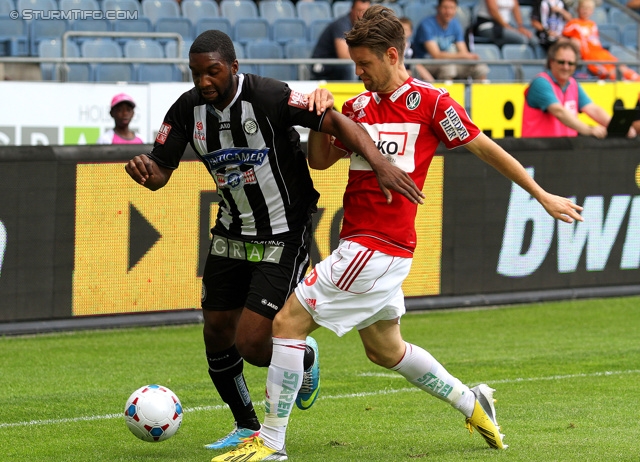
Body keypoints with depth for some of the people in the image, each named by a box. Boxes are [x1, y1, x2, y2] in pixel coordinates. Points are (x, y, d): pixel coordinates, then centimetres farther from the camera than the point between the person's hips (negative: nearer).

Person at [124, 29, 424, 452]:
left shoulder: (268, 97, -23)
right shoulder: (188, 109, -6)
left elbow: (336, 122, -25)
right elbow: (160, 172, -2)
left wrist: (382, 165, -37)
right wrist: (144, 171, -27)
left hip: (284, 238, -6)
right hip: (232, 234, 6)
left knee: (251, 344, -11)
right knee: (217, 333, 9)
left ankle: (304, 358, 24)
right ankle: (247, 426, 31)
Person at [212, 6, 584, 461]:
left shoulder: (431, 102, -7)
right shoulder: (358, 107, 12)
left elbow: (486, 148, 1)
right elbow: (320, 160, 15)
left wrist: (544, 196, 7)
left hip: (377, 248, -8)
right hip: (361, 246, 8)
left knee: (288, 322, -11)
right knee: (385, 350, 21)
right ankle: (471, 403, 38)